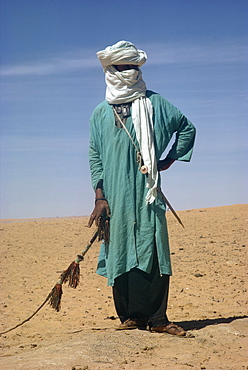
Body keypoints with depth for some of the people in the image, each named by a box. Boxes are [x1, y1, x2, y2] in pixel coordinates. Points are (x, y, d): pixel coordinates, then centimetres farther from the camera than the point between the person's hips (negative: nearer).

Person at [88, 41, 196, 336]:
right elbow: (95, 157, 9)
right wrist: (99, 197, -1)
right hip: (115, 197, 1)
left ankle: (156, 318, -3)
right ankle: (129, 316, 6)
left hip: (147, 193, -1)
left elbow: (187, 128, 19)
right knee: (121, 254, 0)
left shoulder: (154, 104, 10)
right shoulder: (100, 114, 12)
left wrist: (169, 160, 10)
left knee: (154, 252, -6)